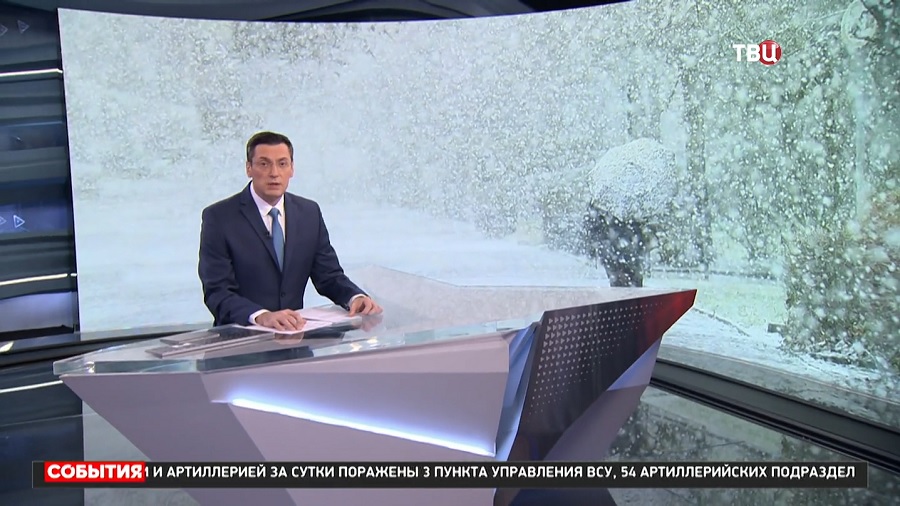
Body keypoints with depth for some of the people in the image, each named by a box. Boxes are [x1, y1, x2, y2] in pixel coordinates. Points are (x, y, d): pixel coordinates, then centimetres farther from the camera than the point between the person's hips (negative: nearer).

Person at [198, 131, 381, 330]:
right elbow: (217, 292, -14)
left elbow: (329, 276, 11)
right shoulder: (219, 217, -6)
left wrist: (356, 298, -11)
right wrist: (261, 316, -32)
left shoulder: (309, 213, 8)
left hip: (295, 332, 2)